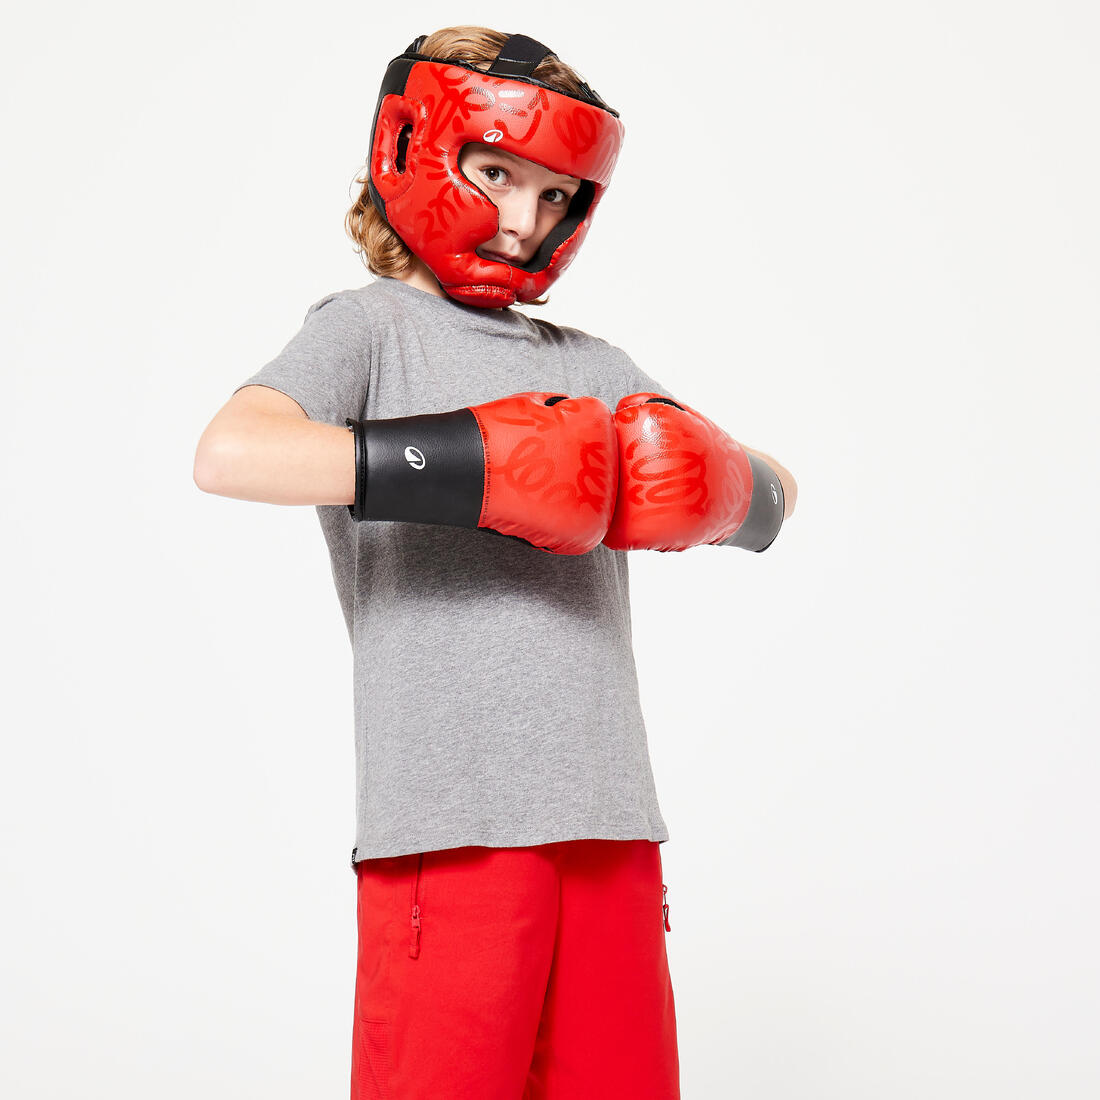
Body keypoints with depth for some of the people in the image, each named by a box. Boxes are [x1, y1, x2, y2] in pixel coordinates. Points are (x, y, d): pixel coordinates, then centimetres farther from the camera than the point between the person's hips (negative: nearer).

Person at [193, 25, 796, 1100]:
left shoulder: (591, 364, 20)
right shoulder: (369, 326, 3)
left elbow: (772, 496, 20)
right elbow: (230, 454, -17)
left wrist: (709, 484, -3)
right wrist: (462, 466, -20)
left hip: (610, 816, 6)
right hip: (451, 817, -5)